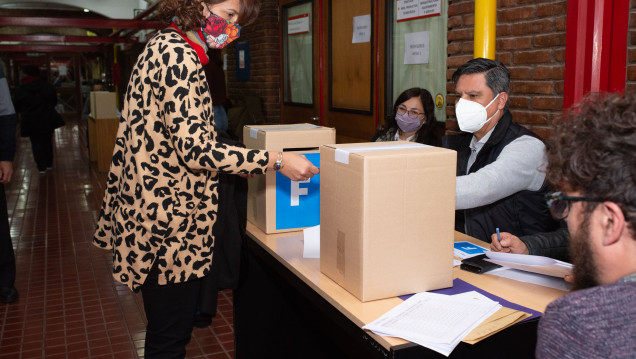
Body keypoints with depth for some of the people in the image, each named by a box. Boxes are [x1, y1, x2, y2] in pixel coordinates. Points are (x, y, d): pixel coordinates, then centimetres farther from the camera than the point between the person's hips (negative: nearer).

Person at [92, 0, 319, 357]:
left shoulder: (166, 47, 15)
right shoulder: (179, 54, -17)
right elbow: (194, 147, -23)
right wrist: (276, 160, -22)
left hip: (159, 208, 10)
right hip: (170, 221, -10)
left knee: (171, 330, 20)